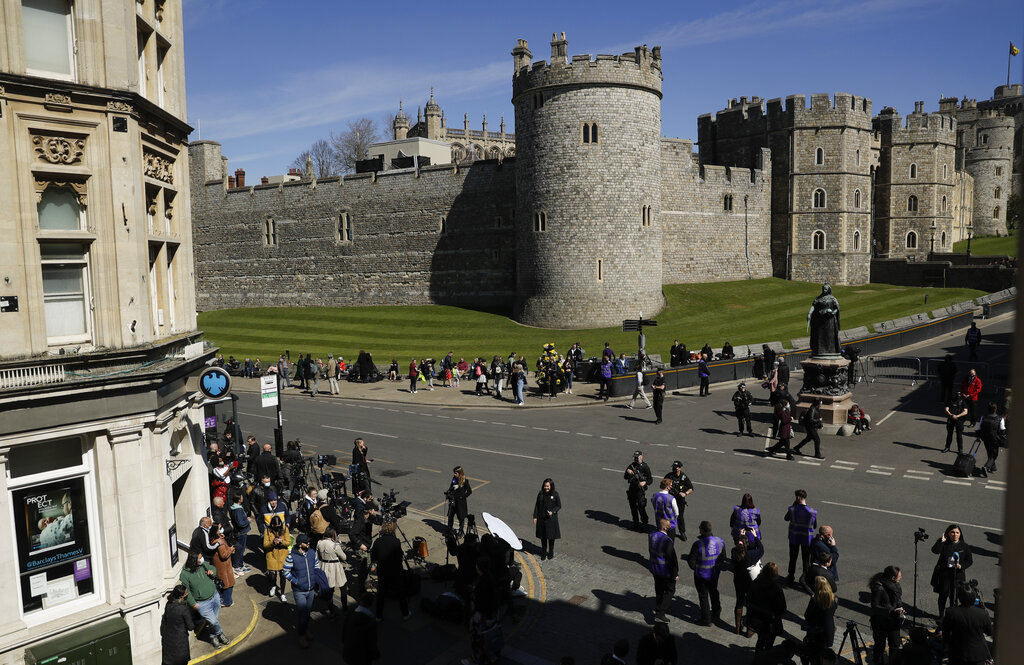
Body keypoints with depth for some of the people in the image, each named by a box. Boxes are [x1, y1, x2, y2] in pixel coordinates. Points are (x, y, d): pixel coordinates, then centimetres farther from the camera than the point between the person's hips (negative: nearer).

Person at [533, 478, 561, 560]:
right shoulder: (540, 494, -1)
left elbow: (559, 506, -3)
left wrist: (552, 512, -19)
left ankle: (551, 553, 26)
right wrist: (535, 517, 1)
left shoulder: (555, 495, -8)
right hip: (541, 519, 2)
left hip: (551, 519, -2)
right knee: (543, 537, 10)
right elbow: (537, 506, 5)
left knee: (551, 536, 9)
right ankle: (543, 553, 25)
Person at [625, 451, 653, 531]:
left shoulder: (645, 467, -6)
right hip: (631, 489, 5)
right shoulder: (631, 465, 8)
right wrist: (627, 472, -10)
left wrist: (645, 482, -28)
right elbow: (625, 477, 11)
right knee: (633, 507, 11)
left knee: (641, 507, -10)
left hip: (640, 489, -5)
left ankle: (644, 524, 2)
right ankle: (636, 524, 23)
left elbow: (650, 479, -8)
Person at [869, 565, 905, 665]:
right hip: (881, 623, -6)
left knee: (895, 646, 15)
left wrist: (900, 609, -1)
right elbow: (875, 607, -23)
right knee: (880, 646, 11)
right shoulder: (878, 588, -25)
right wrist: (891, 611, -29)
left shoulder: (896, 586, -2)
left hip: (894, 622, 6)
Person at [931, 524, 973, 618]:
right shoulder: (944, 544, -1)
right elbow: (935, 550, -17)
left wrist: (962, 566, -10)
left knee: (954, 596, 0)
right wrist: (941, 540, -19)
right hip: (944, 573, 0)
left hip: (957, 574, 0)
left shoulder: (965, 546, 4)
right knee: (943, 595, 6)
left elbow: (970, 560, 7)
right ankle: (941, 615, 21)